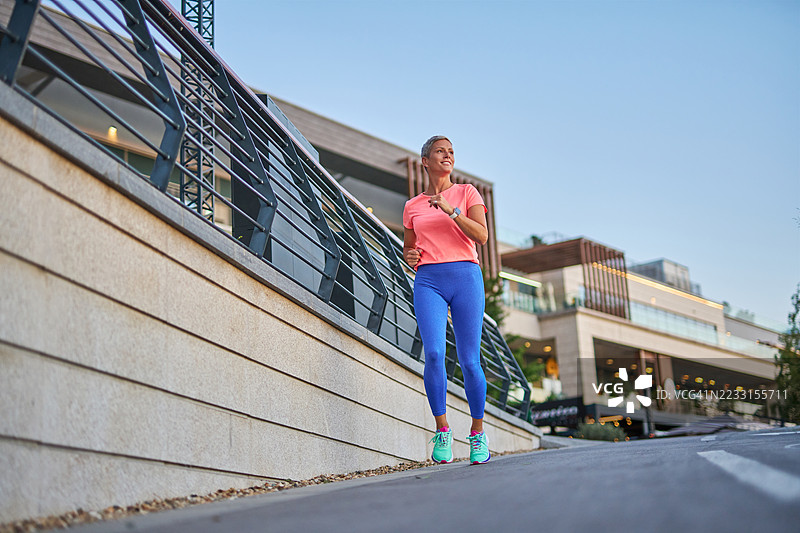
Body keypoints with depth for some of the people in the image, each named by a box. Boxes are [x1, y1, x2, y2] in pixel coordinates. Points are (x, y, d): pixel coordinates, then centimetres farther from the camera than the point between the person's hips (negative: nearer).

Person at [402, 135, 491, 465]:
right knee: (433, 354, -19)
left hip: (466, 277, -1)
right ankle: (442, 429, -5)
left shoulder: (467, 193, 10)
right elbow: (408, 248, 25)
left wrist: (451, 210, -15)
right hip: (428, 280, 1)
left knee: (469, 361, -4)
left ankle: (478, 433, 14)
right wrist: (410, 257, 2)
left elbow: (482, 236, -4)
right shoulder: (412, 206, 16)